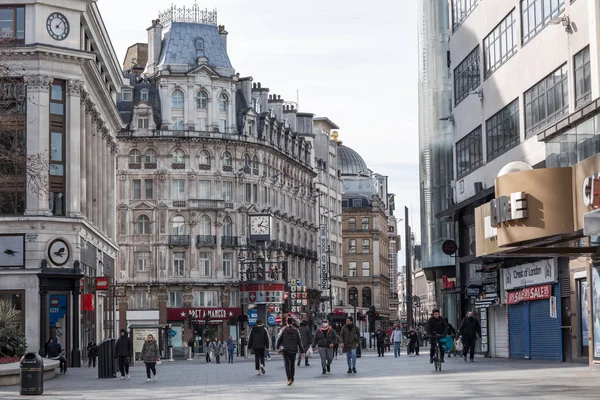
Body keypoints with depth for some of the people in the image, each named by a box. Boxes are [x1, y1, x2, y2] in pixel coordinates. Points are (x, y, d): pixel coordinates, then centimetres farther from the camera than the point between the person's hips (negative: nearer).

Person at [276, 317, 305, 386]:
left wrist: (277, 347, 20)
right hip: (293, 350, 2)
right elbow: (299, 342, -4)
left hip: (285, 350, -2)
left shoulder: (283, 330, -6)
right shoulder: (296, 330, -3)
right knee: (292, 364, 17)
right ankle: (292, 379, 28)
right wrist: (302, 351, -2)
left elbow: (279, 340, 0)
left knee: (287, 365, -3)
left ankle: (289, 379, -20)